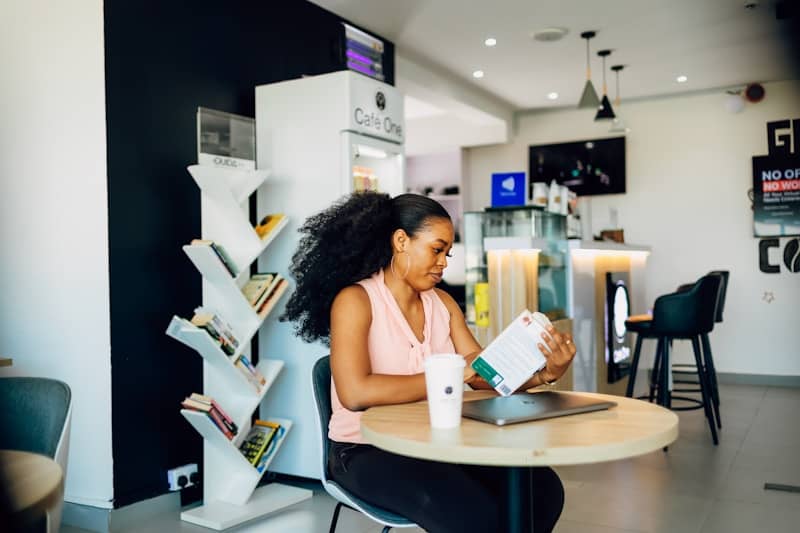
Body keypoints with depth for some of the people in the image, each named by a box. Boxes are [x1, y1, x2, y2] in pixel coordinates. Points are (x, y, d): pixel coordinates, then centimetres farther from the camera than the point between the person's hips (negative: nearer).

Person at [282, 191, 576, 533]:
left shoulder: (442, 303, 8)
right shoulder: (355, 300, -11)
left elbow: (485, 375, 0)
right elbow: (355, 393, -25)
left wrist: (544, 373, -18)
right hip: (367, 451, -6)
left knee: (543, 489, -11)